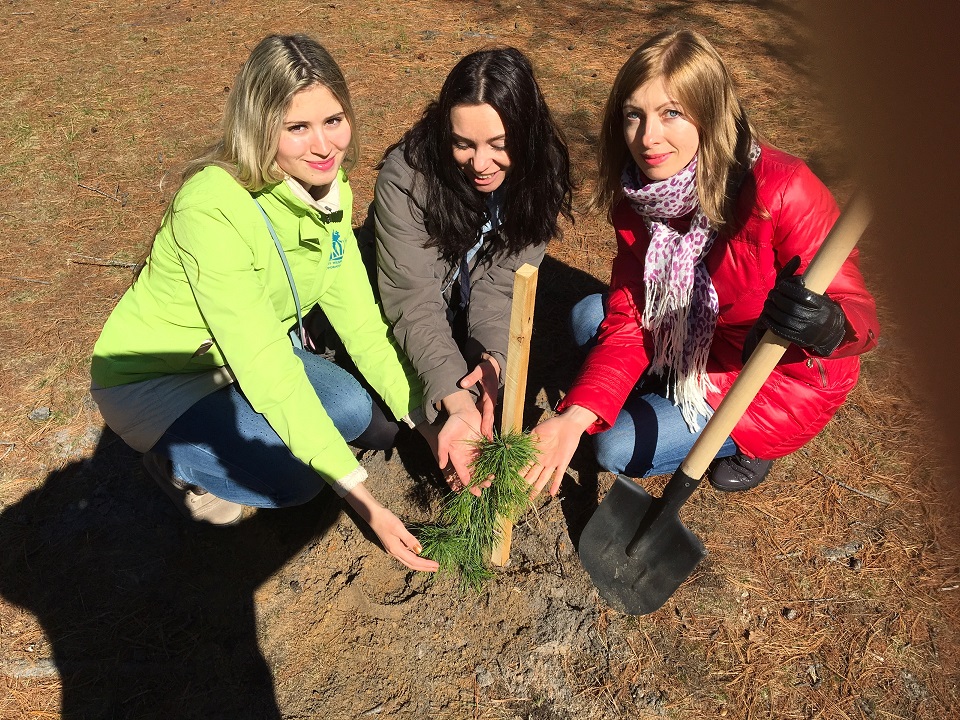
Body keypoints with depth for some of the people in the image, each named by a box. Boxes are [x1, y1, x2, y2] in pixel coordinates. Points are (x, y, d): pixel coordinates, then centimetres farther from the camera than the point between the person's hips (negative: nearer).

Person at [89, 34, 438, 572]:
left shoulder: (330, 187, -10)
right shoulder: (213, 208, -33)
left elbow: (360, 319, -8)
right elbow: (267, 370, -34)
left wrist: (426, 422, -14)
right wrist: (362, 500, -34)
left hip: (255, 355, 7)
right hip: (154, 376, -6)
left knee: (365, 418, -14)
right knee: (294, 474, -25)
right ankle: (177, 459, 4)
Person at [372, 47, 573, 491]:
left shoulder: (538, 173, -21)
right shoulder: (405, 176, -31)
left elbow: (501, 282, -22)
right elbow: (414, 300, -32)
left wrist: (493, 357, -42)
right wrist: (456, 401, -45)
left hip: (467, 319, 3)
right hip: (402, 318, -2)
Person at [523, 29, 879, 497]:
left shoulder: (782, 190, -32)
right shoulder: (637, 195, -13)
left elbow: (858, 312, -26)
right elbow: (628, 321, -14)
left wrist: (827, 325, -53)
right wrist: (574, 418, -28)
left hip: (786, 376, -6)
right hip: (699, 343, 6)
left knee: (618, 447, -12)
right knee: (587, 318, -2)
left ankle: (749, 442, 11)